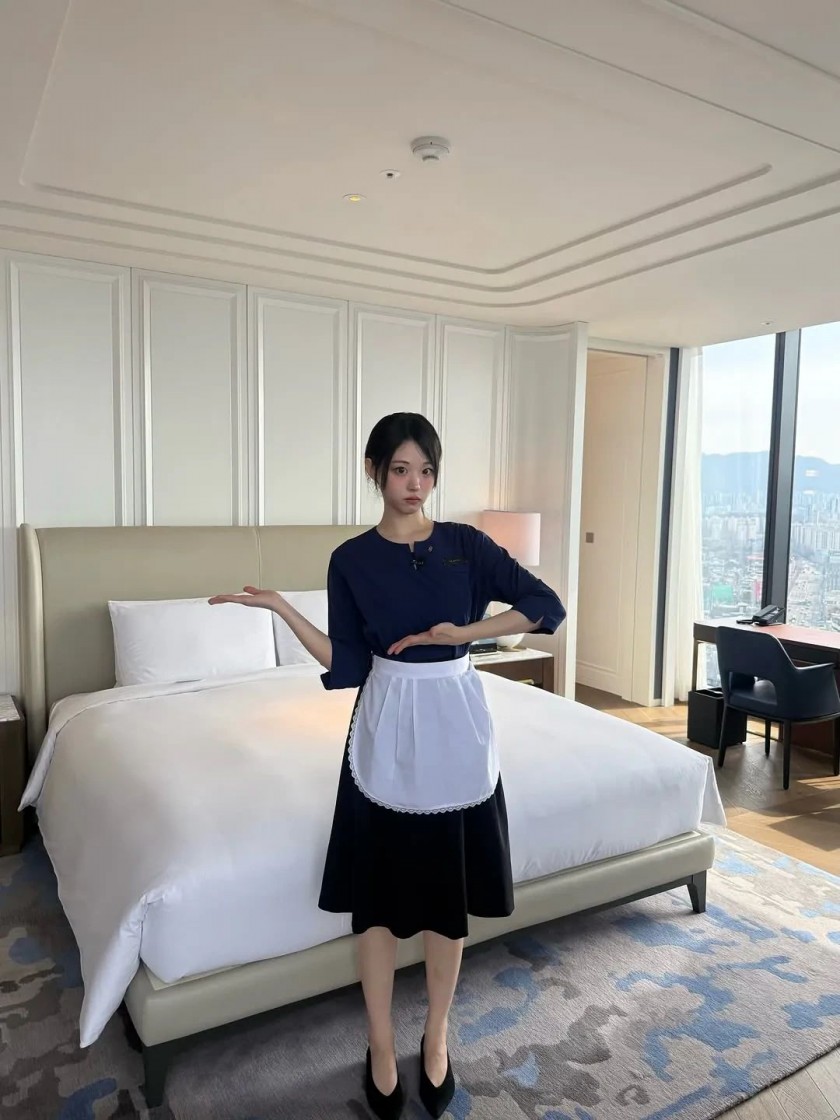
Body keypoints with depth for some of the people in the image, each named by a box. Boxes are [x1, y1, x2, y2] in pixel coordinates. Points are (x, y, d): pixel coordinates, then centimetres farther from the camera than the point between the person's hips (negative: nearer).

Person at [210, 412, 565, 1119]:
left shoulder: (466, 544, -1)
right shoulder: (352, 560, -3)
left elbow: (548, 606, -3)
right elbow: (346, 666, -6)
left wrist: (466, 631, -13)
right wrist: (281, 609, -15)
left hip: (456, 727, 1)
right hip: (387, 733, -1)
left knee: (451, 892, 13)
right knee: (380, 894, 10)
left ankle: (437, 1037, 35)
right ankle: (381, 1047, 31)